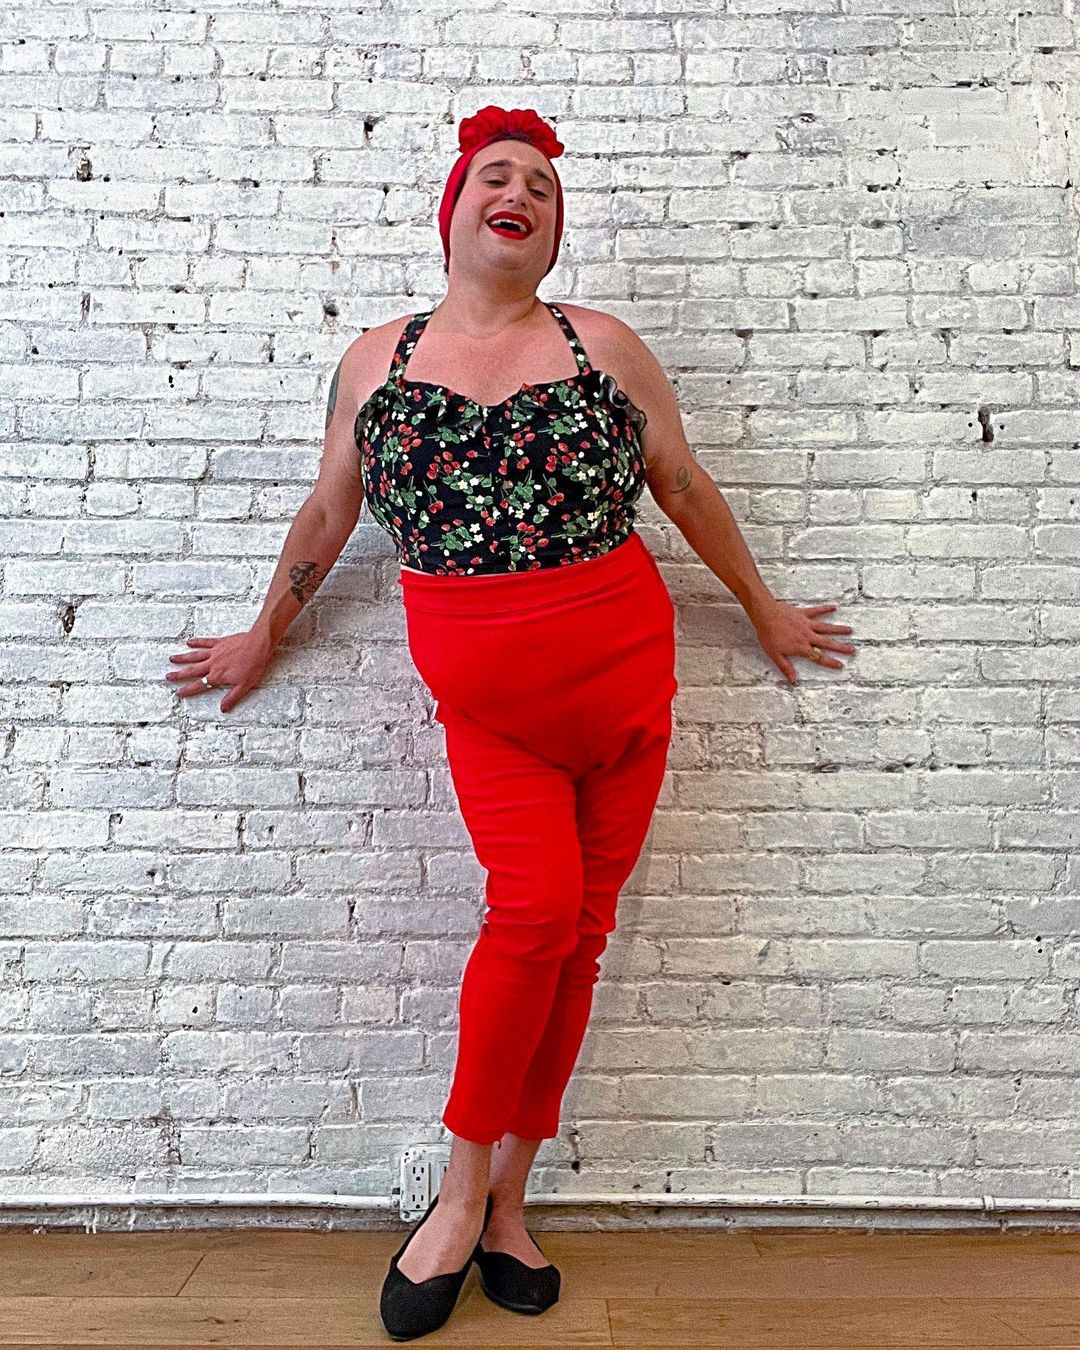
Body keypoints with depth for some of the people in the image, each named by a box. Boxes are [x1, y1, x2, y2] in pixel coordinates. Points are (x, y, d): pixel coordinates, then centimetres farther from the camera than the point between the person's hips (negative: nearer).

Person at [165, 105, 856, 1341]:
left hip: (623, 675, 2)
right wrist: (265, 635, 24)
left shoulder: (605, 346, 5)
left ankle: (505, 1197, 21)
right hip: (485, 697, -1)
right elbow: (328, 510, 16)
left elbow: (685, 488, 12)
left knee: (578, 929, 4)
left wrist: (763, 612, 19)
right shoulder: (375, 359, 7)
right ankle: (465, 1188, 10)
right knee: (536, 908, -14)